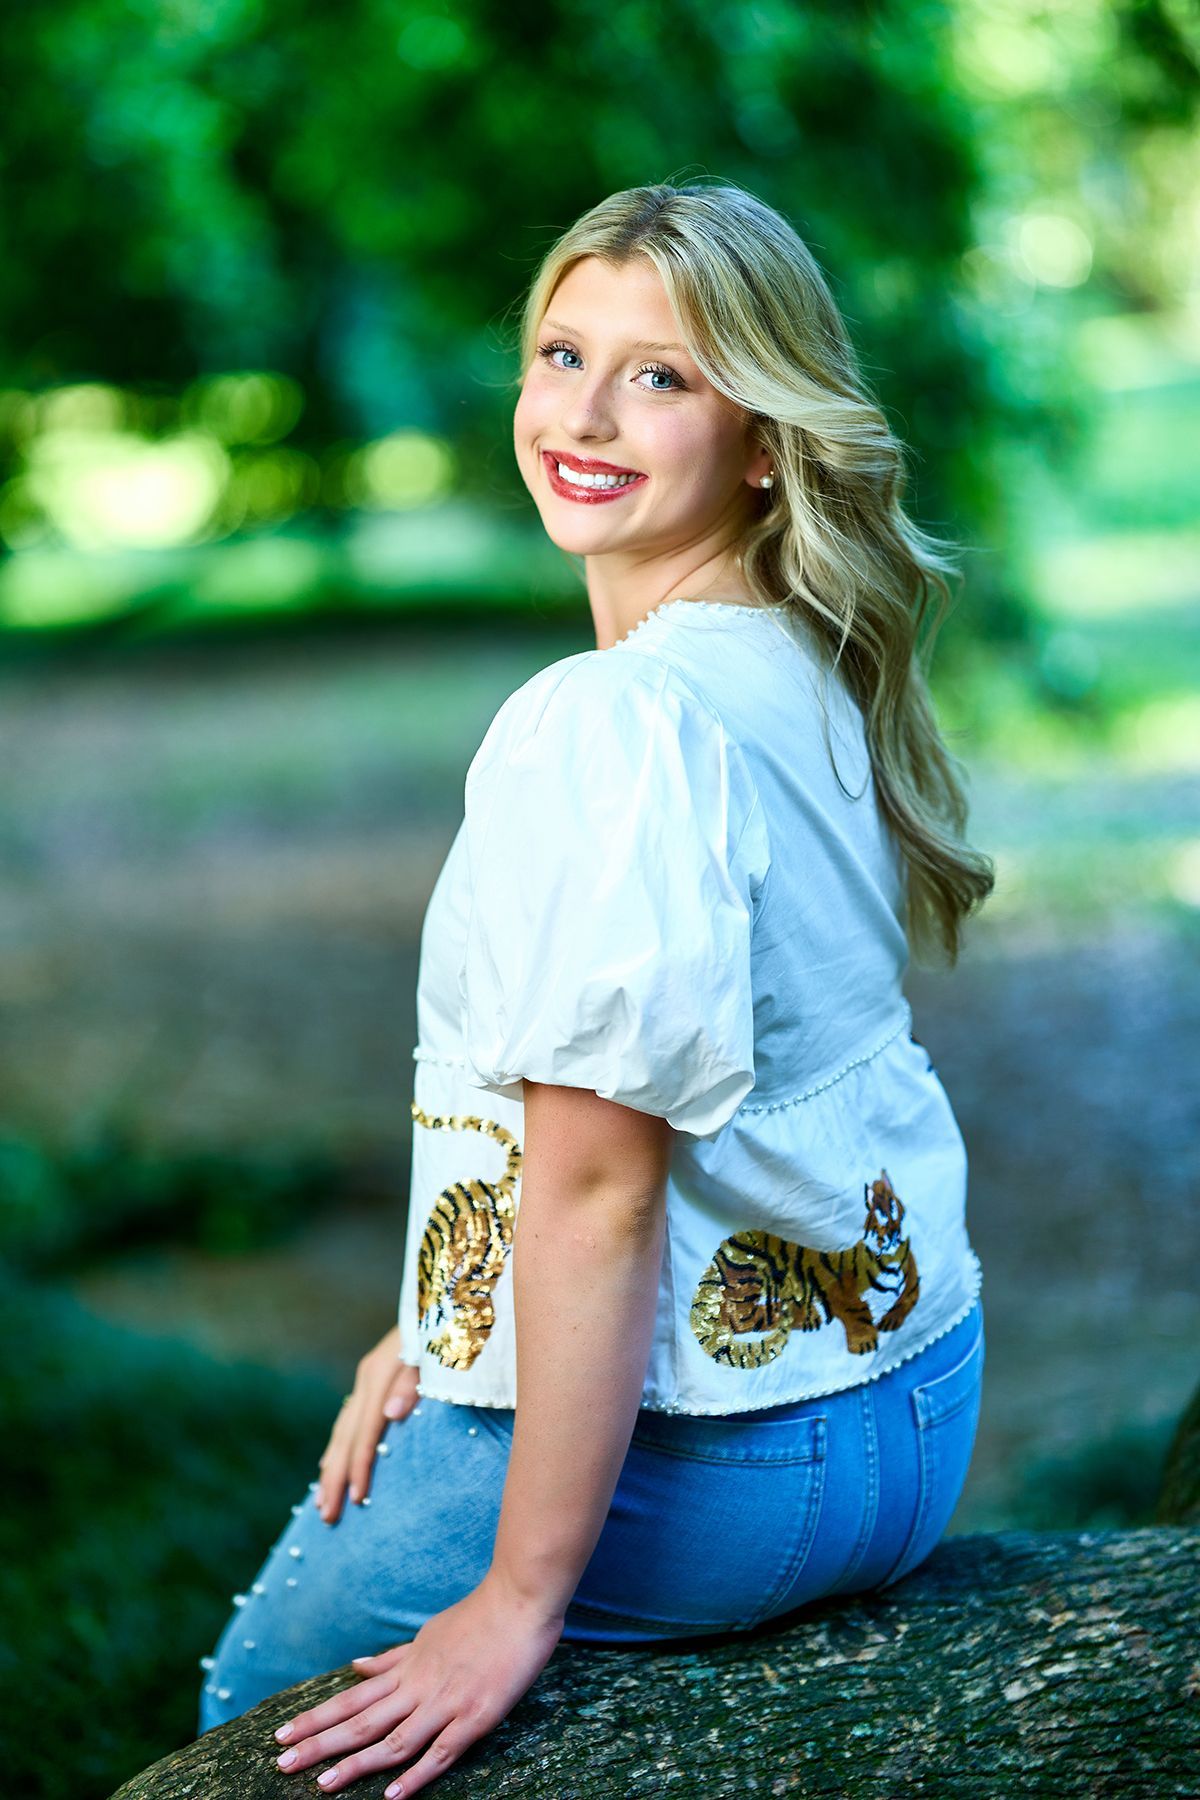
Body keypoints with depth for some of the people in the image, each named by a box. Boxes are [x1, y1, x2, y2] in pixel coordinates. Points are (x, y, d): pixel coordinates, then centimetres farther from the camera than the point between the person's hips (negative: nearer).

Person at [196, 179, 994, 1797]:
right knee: (371, 1455, 32)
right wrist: (444, 1327, 10)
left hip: (700, 1447, -9)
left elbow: (597, 1182, -26)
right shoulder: (812, 673, 4)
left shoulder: (614, 723, -25)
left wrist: (518, 1602, -20)